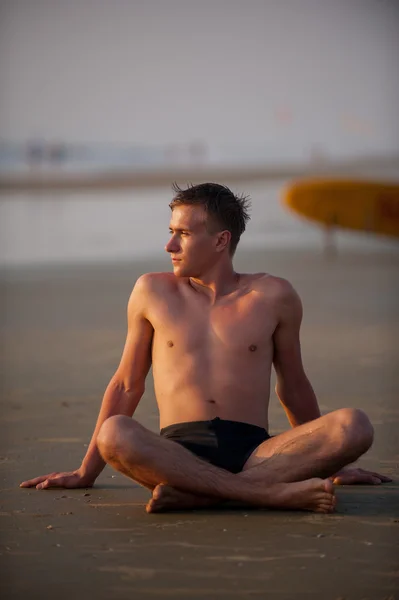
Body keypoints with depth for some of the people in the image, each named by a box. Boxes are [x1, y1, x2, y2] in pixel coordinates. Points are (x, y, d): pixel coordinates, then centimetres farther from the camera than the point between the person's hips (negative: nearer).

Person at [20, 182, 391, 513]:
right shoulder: (153, 292, 13)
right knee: (114, 434, -36)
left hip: (255, 452, 1)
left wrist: (327, 462, 30)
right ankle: (274, 493, -40)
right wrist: (86, 473, 20)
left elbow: (294, 388, 23)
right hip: (177, 452, -1)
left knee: (354, 426, -27)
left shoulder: (273, 297, 11)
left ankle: (196, 495, -35)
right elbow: (127, 385, 20)